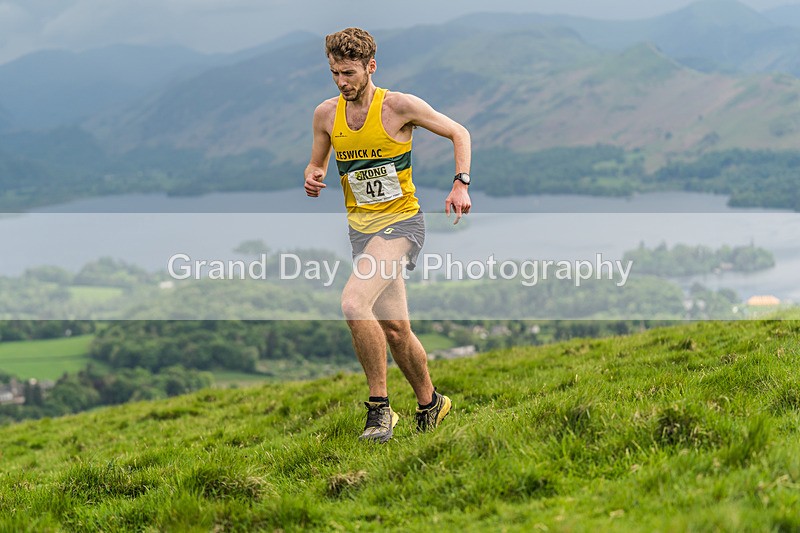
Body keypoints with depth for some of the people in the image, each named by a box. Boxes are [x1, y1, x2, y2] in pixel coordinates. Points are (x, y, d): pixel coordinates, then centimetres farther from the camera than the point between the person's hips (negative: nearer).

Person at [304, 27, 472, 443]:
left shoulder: (399, 106, -11)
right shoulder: (325, 114, 2)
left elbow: (459, 133, 1)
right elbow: (316, 163, 18)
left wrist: (461, 184, -12)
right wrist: (312, 178, -6)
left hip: (401, 221, -6)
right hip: (360, 226, 6)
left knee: (353, 302, -27)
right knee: (394, 329, 8)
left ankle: (379, 406, -17)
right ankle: (430, 403, 30)